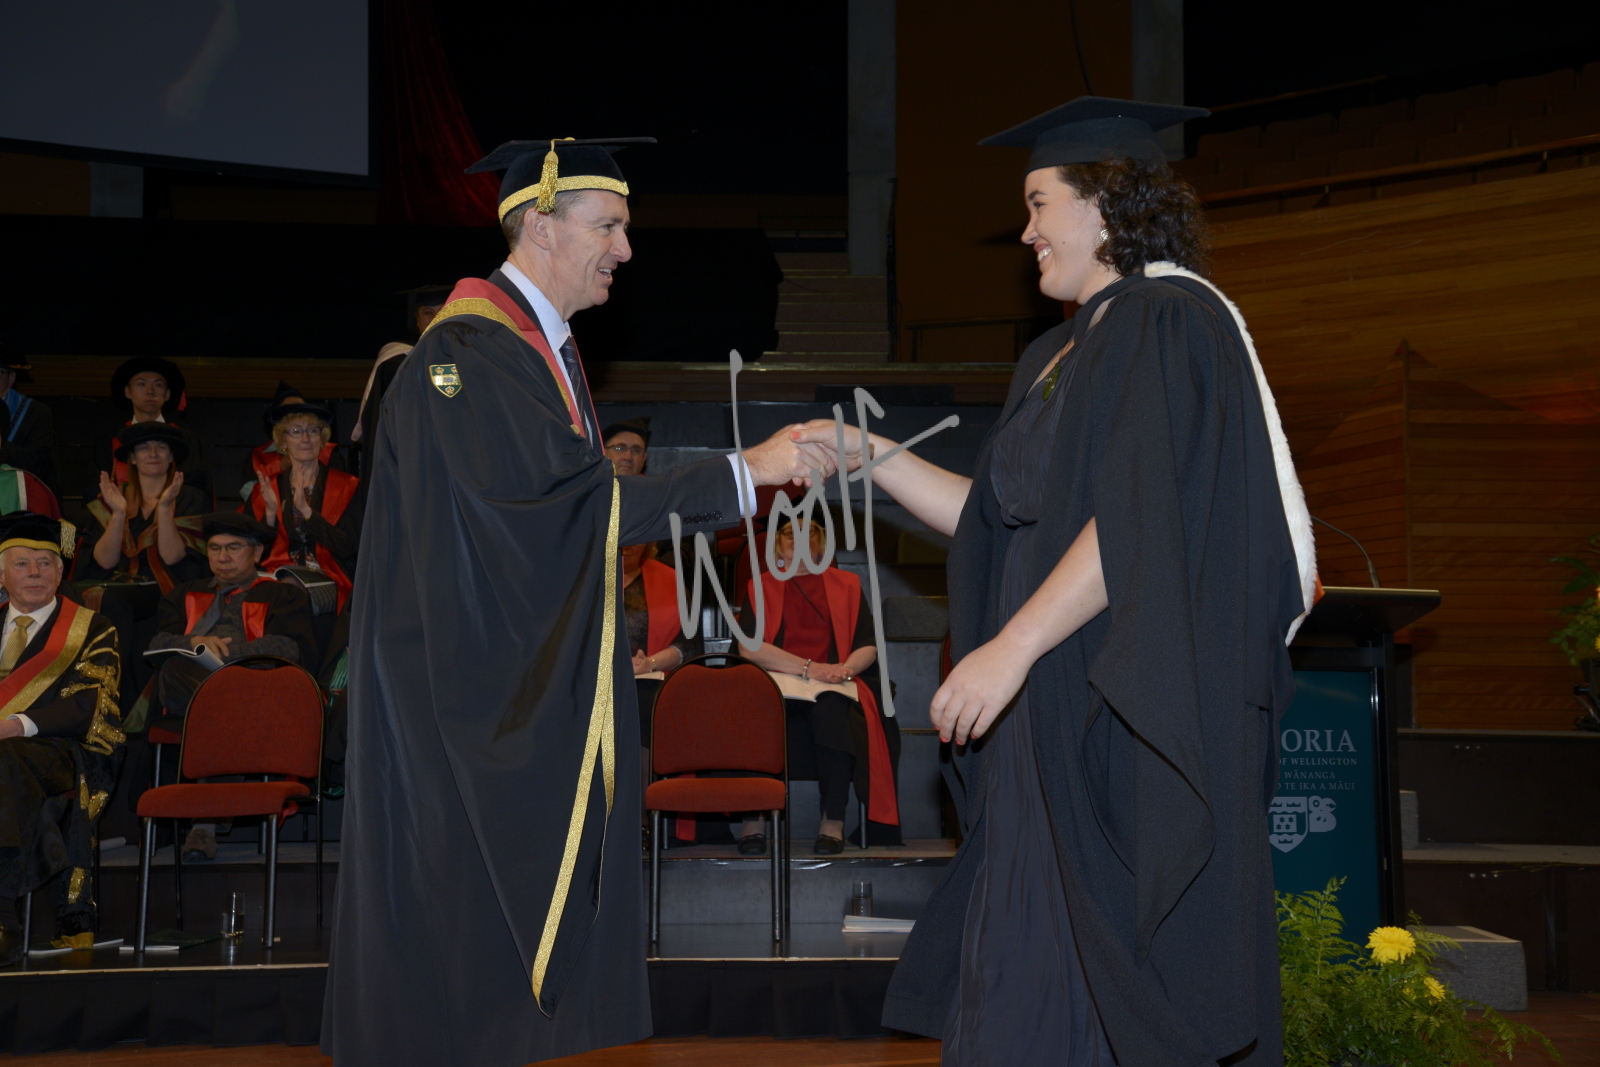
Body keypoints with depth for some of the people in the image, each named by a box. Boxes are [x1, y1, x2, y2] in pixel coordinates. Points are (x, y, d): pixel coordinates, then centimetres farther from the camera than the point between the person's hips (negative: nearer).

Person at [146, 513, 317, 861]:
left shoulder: (283, 595, 23)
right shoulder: (184, 595, 35)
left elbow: (290, 650, 1)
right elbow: (158, 645, 16)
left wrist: (221, 650, -12)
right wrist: (197, 642, -8)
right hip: (186, 690, 2)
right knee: (173, 671, -36)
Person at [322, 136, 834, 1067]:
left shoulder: (545, 346, 15)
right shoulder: (470, 351, -17)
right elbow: (567, 502, -23)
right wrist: (743, 473, -21)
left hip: (529, 690, 9)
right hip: (463, 685, -9)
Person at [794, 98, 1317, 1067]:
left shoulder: (1171, 321, -10)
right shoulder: (1058, 356, 19)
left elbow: (1141, 519, -20)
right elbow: (997, 519, 18)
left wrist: (1013, 647, -21)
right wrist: (869, 453, 15)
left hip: (1135, 715, -9)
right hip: (1055, 715, 9)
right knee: (1038, 979, 7)